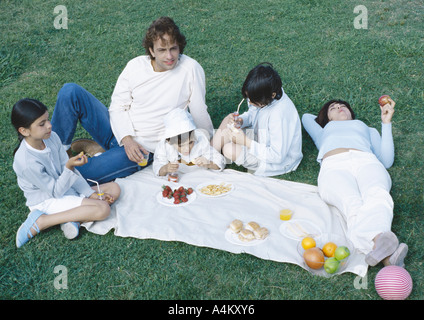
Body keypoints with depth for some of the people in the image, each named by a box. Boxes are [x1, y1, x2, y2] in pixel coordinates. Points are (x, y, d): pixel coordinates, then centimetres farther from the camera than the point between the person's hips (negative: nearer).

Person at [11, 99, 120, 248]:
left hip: (66, 190, 8)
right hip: (47, 201, -8)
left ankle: (75, 219, -14)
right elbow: (56, 191, -20)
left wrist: (91, 193, -5)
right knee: (103, 209, -24)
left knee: (114, 188, 1)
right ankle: (41, 222, -17)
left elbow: (69, 171, 2)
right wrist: (69, 167, -35)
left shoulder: (52, 137, -7)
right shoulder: (26, 162, -28)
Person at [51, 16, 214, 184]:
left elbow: (199, 114, -4)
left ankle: (99, 149, 7)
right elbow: (118, 107, -2)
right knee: (70, 91, -14)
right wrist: (126, 139, -18)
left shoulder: (190, 68, -13)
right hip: (118, 131, 5)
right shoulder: (135, 65, -2)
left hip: (144, 148, -4)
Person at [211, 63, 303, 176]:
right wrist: (240, 120, -14)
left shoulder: (280, 115, -36)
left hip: (280, 162, -9)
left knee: (229, 150, -23)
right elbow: (252, 113, 10)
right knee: (227, 121, 0)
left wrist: (245, 142, -32)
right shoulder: (263, 99, -12)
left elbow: (278, 156, -33)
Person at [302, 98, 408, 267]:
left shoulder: (368, 129, 45)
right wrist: (326, 117, 62)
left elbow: (387, 160, 27)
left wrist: (386, 122, 27)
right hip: (334, 166, -1)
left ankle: (378, 249, -68)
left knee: (378, 196, -39)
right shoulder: (323, 134, 48)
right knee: (352, 204, -39)